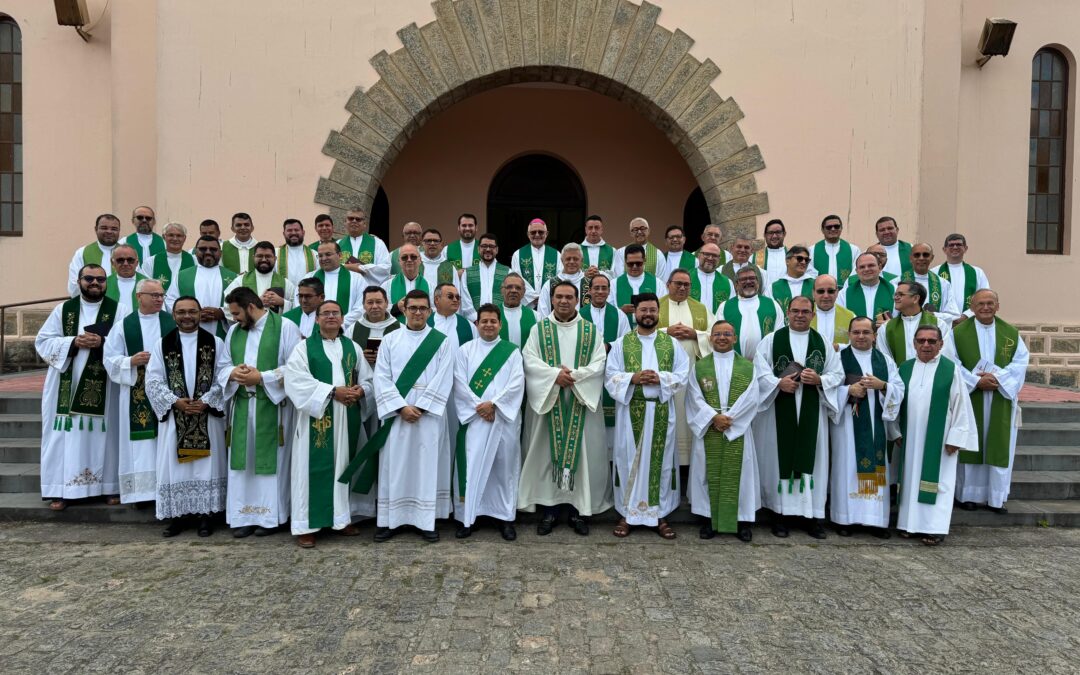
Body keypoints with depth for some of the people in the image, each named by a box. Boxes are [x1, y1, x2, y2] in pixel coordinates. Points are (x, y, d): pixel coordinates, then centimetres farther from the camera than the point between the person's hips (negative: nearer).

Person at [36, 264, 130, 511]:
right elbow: (42, 341, 5)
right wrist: (73, 342, -10)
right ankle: (62, 490, 8)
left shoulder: (118, 311, 4)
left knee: (104, 435, 1)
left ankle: (111, 486, 9)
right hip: (67, 385, 2)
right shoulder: (63, 309, 10)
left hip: (104, 388, -2)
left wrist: (103, 343, -18)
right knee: (66, 436, 1)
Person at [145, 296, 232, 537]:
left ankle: (206, 514, 11)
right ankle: (176, 515, 14)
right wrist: (175, 401, -13)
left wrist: (206, 402, -14)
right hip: (173, 415, 1)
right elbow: (153, 380, 0)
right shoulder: (161, 344, 5)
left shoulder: (215, 343, 3)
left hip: (208, 415, -1)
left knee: (207, 465, 3)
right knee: (175, 466, 4)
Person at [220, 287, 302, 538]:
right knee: (242, 461, 6)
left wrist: (261, 377, -16)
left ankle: (270, 516, 12)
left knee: (271, 460, 1)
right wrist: (233, 373, -7)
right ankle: (245, 516, 16)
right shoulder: (233, 331, 14)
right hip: (241, 406, 5)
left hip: (273, 406, -5)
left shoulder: (285, 327, -6)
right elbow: (223, 367, 16)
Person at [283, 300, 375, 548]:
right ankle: (306, 526, 4)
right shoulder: (304, 347, 3)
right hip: (316, 419, -3)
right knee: (314, 469, -3)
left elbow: (369, 379, 13)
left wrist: (360, 391, -10)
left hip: (347, 419, 4)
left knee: (344, 467, 8)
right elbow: (297, 380, -11)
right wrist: (332, 391, -17)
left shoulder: (353, 347, 14)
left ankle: (342, 518, 18)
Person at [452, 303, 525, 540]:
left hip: (504, 417, 0)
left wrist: (493, 403, -14)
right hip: (473, 418, 0)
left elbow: (517, 383, -4)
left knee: (505, 466, 5)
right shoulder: (465, 351, 7)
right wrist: (479, 407, -12)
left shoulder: (512, 351, 6)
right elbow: (459, 383, -2)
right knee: (471, 466, -1)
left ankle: (505, 517, 14)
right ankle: (467, 517, 8)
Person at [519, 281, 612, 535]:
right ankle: (549, 508, 12)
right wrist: (555, 374, -18)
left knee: (582, 452, 2)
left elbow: (599, 364, -3)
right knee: (547, 452, 3)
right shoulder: (539, 329, 6)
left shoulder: (591, 331, 6)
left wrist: (575, 375, -17)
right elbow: (529, 360, -4)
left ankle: (578, 508, 13)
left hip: (582, 402, 0)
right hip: (547, 400, 0)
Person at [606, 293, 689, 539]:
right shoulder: (621, 343, 4)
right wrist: (632, 378, -17)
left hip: (661, 411, 1)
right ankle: (627, 513, 13)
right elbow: (610, 376, -1)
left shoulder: (672, 343, 7)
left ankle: (659, 514, 16)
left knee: (661, 460, 5)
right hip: (630, 411, -1)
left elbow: (683, 375, 2)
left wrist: (660, 378, -15)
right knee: (629, 460, 3)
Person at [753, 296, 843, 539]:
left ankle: (812, 515, 11)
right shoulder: (772, 340, 4)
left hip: (812, 412, 2)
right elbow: (758, 371, -3)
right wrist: (778, 383, -19)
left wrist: (819, 380, -12)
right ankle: (781, 513, 11)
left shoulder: (823, 343, 10)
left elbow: (838, 375, 7)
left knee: (811, 459, 3)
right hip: (780, 410, -2)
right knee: (781, 459, 2)